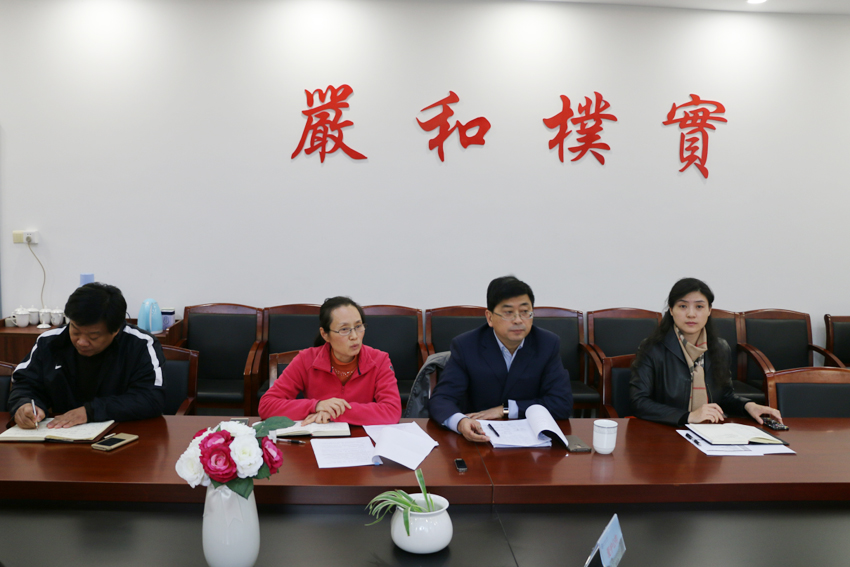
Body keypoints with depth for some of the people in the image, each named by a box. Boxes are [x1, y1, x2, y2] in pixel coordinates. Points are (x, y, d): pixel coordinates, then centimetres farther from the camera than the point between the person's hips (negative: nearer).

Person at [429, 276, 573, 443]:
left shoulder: (548, 345, -2)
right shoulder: (465, 346, -6)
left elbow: (563, 404, -6)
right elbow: (441, 399, -12)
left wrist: (505, 409, -13)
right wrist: (460, 422, -35)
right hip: (479, 439, -2)